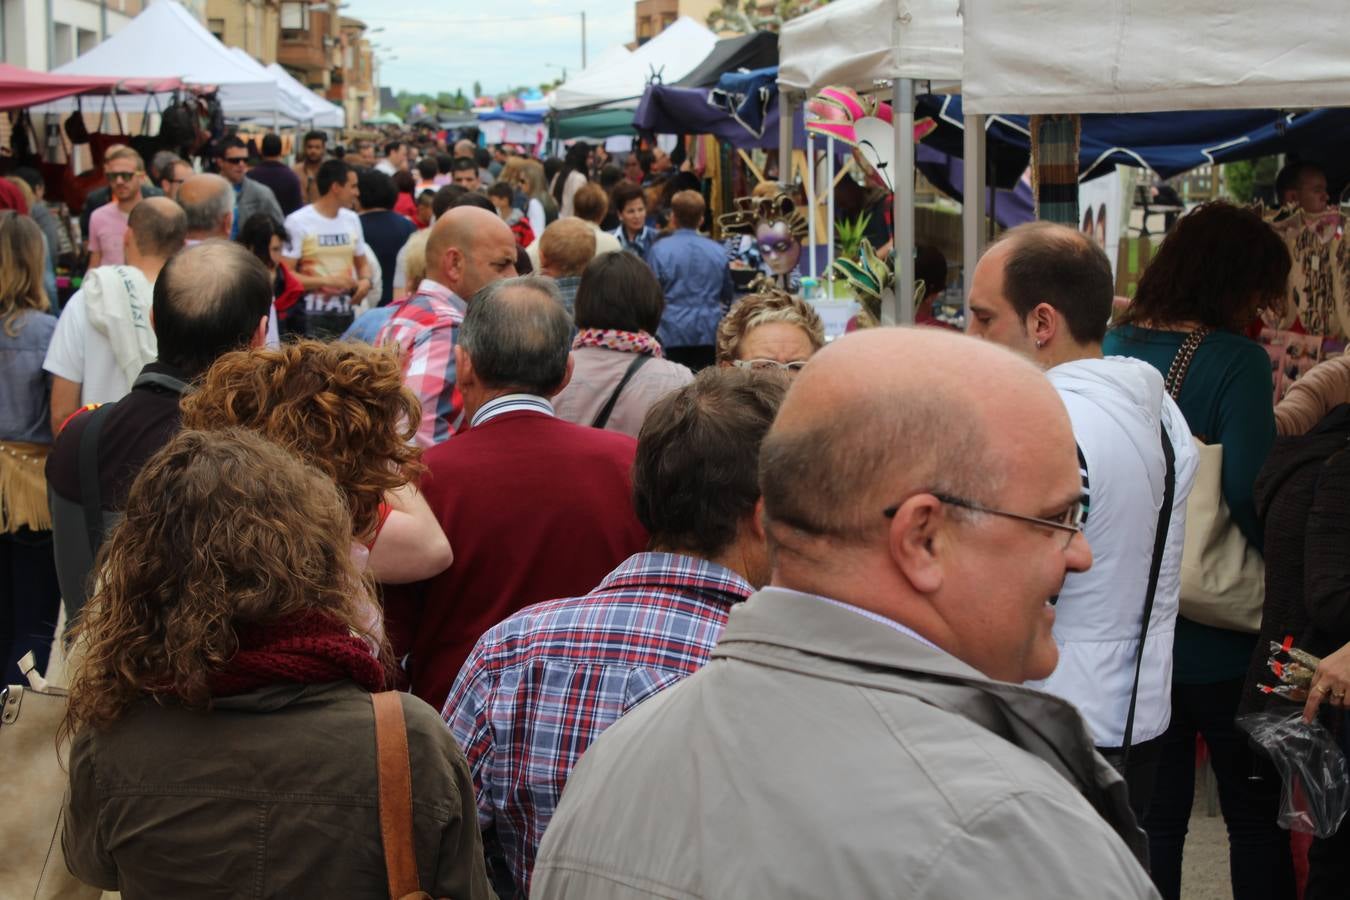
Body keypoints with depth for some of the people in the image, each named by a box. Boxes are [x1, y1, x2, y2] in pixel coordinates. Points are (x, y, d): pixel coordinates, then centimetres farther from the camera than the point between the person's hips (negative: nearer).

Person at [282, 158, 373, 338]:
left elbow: (362, 263, 23)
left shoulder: (352, 219, 13)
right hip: (312, 316, -5)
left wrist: (365, 280, 0)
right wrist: (328, 281, -18)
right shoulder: (298, 222, -6)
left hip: (346, 313, 5)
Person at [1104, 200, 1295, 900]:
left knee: (1153, 816, 15)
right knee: (1257, 817, 11)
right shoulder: (1235, 360, -16)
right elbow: (1251, 492, -26)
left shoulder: (1110, 350, 1)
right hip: (1218, 636, -5)